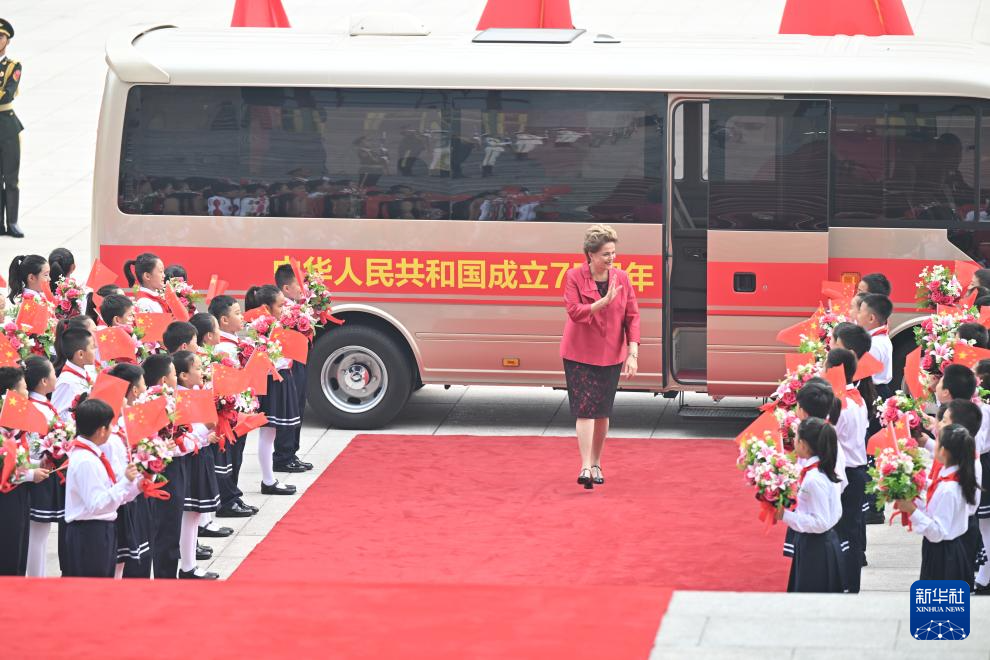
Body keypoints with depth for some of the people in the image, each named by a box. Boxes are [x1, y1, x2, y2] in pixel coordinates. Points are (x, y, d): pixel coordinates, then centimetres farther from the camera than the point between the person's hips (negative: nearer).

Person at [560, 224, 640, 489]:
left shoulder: (621, 278, 0)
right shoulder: (574, 277, -9)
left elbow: (632, 316, 0)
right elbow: (575, 311, -19)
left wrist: (633, 353, -7)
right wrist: (604, 301, -29)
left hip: (611, 355, 3)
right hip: (580, 355, -3)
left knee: (602, 412, 9)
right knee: (585, 409, -12)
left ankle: (597, 464, 22)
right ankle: (586, 467, -16)